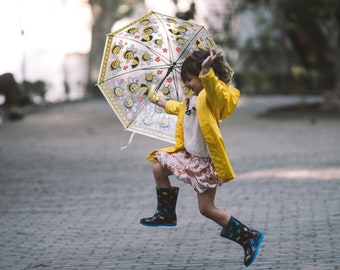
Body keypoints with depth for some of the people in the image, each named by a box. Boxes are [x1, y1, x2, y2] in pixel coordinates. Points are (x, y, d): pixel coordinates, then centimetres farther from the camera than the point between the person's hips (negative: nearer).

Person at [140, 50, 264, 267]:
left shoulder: (213, 94, -18)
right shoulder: (191, 99, 11)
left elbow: (213, 88, -45)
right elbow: (179, 108, 34)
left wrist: (206, 71, -63)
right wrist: (161, 101, 46)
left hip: (205, 162, -9)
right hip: (189, 155, 9)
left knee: (207, 209, -7)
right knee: (159, 167, 14)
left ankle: (249, 237, 3)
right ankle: (166, 214, 29)